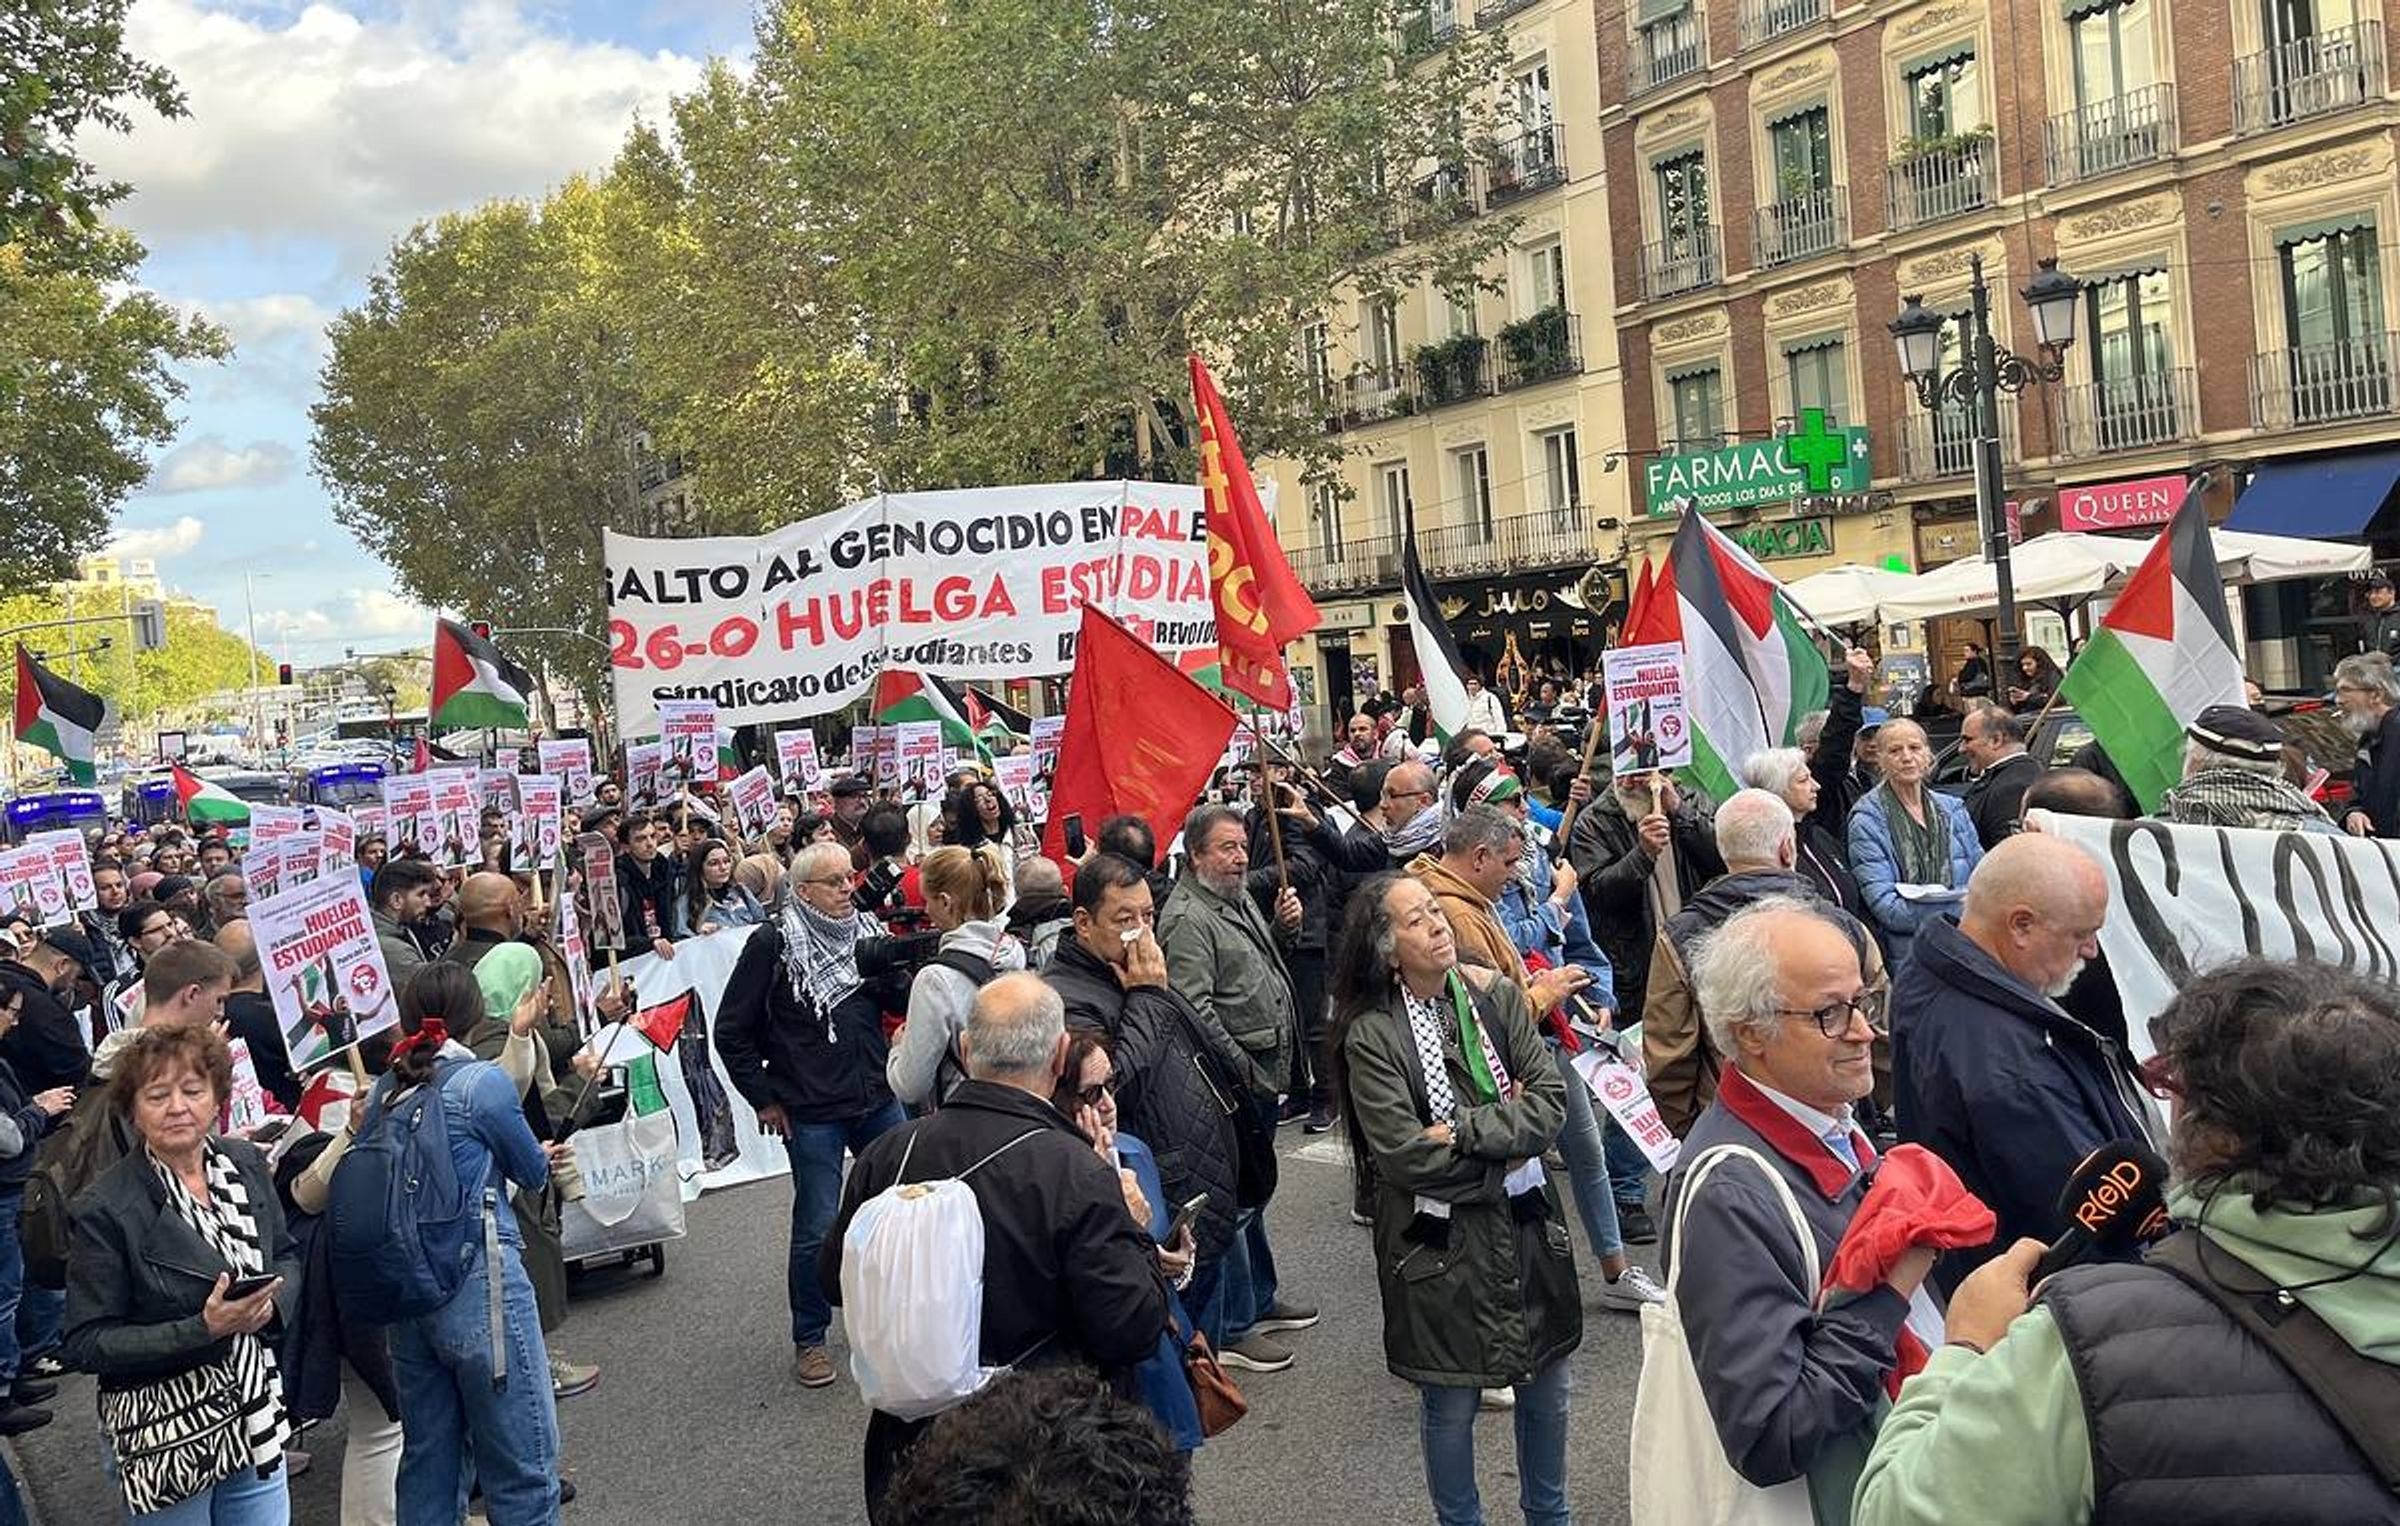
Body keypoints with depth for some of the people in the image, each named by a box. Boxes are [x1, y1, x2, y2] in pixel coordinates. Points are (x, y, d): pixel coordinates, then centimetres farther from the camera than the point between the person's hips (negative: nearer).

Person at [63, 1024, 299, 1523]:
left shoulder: (246, 1164, -1)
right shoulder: (106, 1210, -16)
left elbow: (286, 1258, 12)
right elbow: (87, 1345, -13)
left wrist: (270, 1303, -10)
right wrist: (203, 1329, -24)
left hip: (256, 1418, 5)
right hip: (164, 1435, -5)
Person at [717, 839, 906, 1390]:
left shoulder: (868, 931, 5)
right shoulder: (773, 943, -9)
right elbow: (731, 1030, -4)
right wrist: (764, 1099, -4)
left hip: (878, 1101, 5)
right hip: (811, 1112, -5)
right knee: (816, 1229, 2)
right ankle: (808, 1339, 19)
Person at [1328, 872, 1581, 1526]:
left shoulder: (1495, 994, -2)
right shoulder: (1370, 1035, -14)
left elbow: (1550, 1099, -8)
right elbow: (1405, 1155, -18)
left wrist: (1465, 1131, -19)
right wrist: (1507, 1140, -12)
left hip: (1526, 1221, 4)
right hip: (1439, 1240, -4)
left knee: (1546, 1386, 18)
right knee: (1452, 1404, 10)